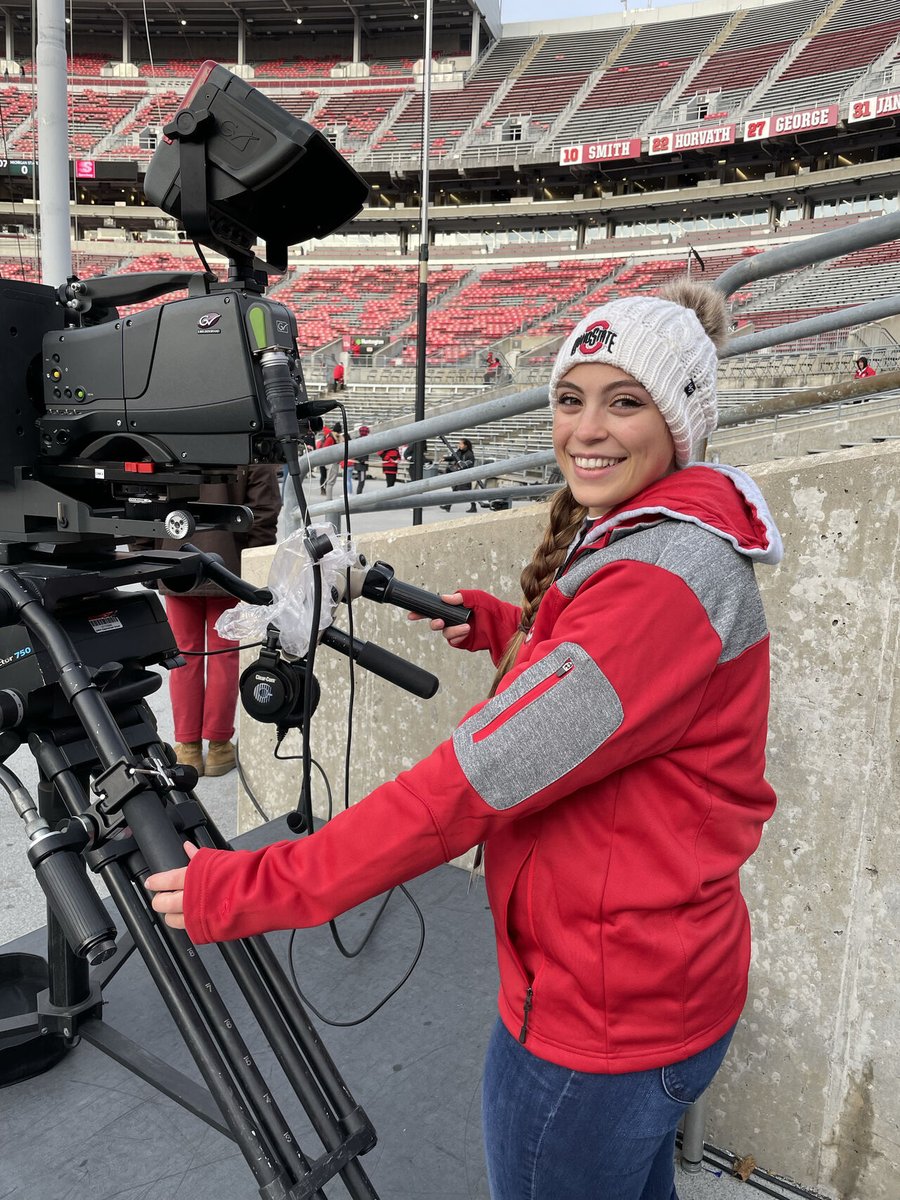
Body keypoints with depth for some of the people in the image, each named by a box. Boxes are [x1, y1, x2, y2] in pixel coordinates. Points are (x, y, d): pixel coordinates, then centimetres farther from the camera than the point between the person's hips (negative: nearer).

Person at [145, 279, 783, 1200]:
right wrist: (501, 626, 7)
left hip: (599, 1019, -9)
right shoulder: (621, 538, 6)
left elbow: (478, 780, -30)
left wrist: (255, 889, -24)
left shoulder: (670, 577, -26)